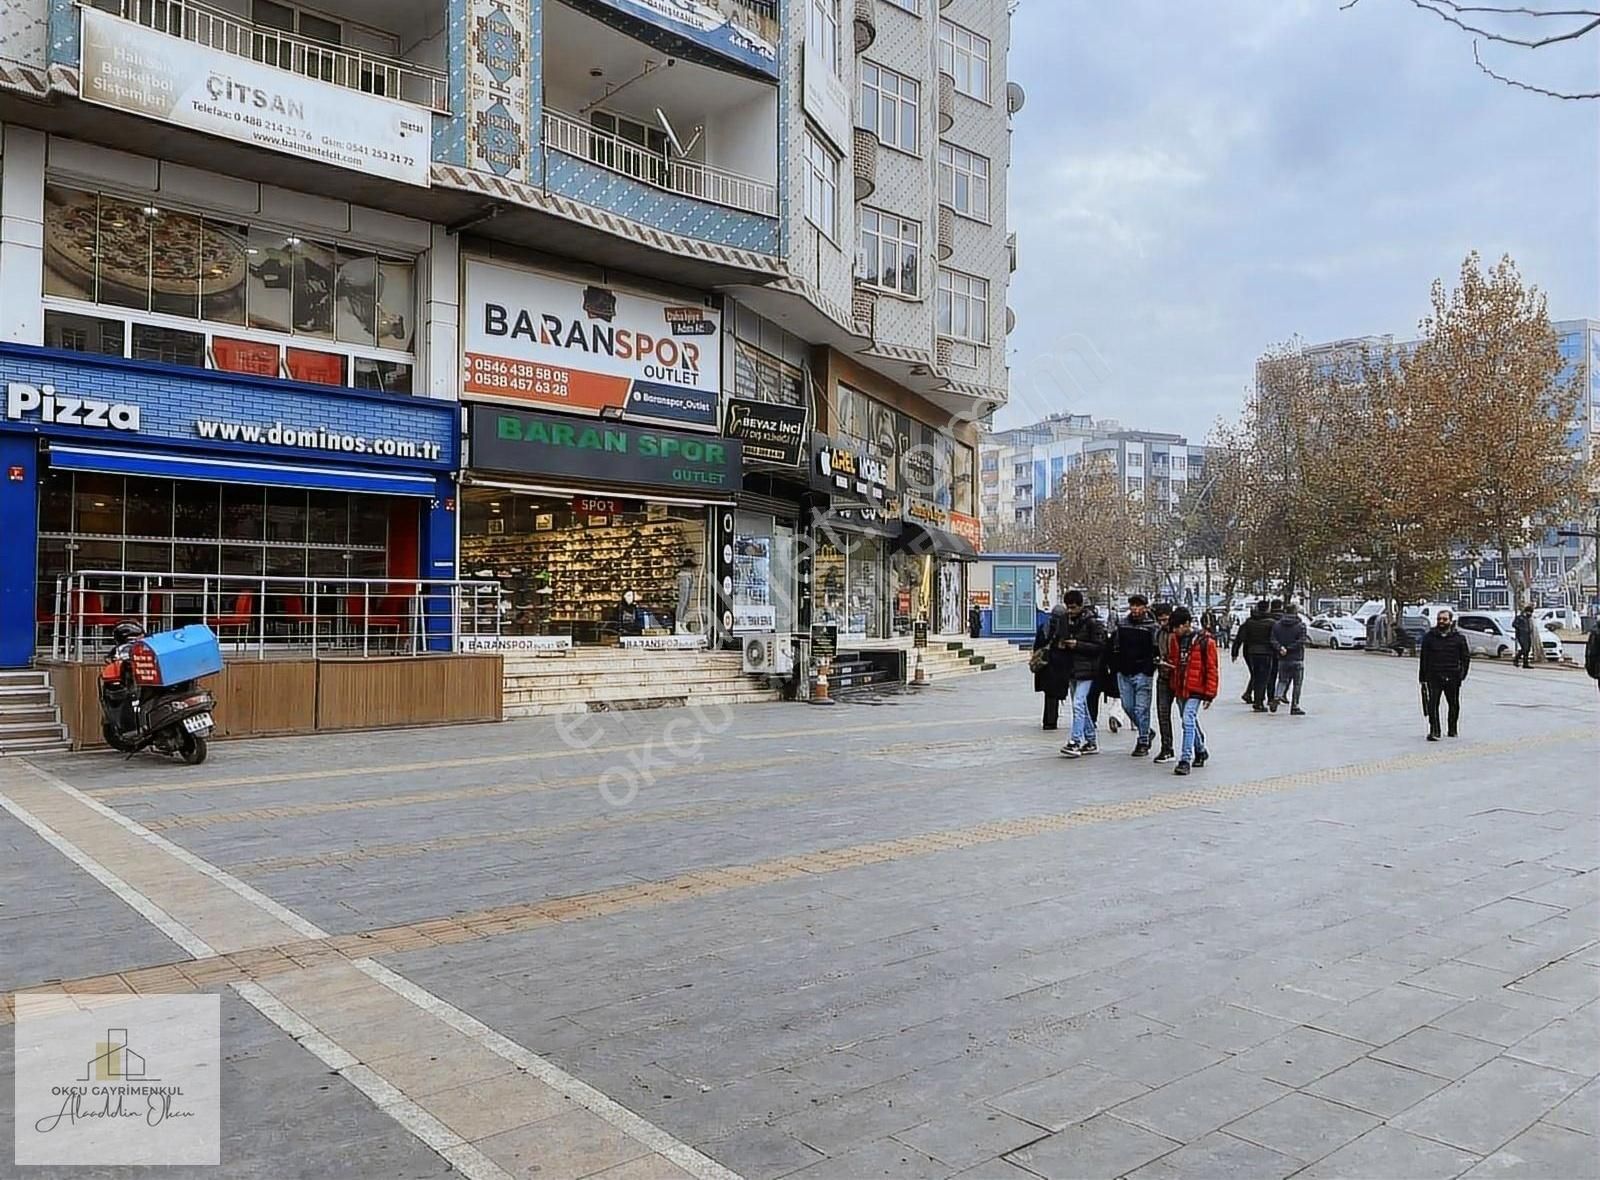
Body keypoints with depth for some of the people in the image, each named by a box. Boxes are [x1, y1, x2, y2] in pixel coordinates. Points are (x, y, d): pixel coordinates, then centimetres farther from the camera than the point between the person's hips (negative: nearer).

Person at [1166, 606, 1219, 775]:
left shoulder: (1205, 641, -11)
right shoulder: (1173, 639, 6)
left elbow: (1212, 669, -9)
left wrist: (1209, 694, -10)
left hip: (1195, 689, -6)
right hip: (1179, 688, 7)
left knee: (1188, 721, -16)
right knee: (1190, 722, 18)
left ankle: (1185, 760, -16)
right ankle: (1201, 751, 38)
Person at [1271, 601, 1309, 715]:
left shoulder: (1277, 625, 3)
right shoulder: (1301, 625, -7)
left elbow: (1273, 640, -4)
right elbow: (1301, 641, -15)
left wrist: (1281, 648, -13)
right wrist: (1288, 649, -11)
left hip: (1282, 659, 3)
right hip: (1297, 659, -3)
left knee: (1282, 680, 16)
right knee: (1297, 684, 6)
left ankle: (1277, 696, -10)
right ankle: (1294, 707, 8)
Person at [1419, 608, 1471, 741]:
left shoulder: (1459, 638, 4)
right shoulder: (1429, 637, 4)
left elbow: (1466, 657, 8)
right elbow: (1423, 658, 5)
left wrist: (1462, 674, -2)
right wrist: (1422, 678, 1)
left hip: (1452, 678, 1)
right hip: (1433, 676, -1)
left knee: (1454, 705, 13)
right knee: (1432, 704, -12)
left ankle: (1452, 730, 28)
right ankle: (1434, 731, -12)